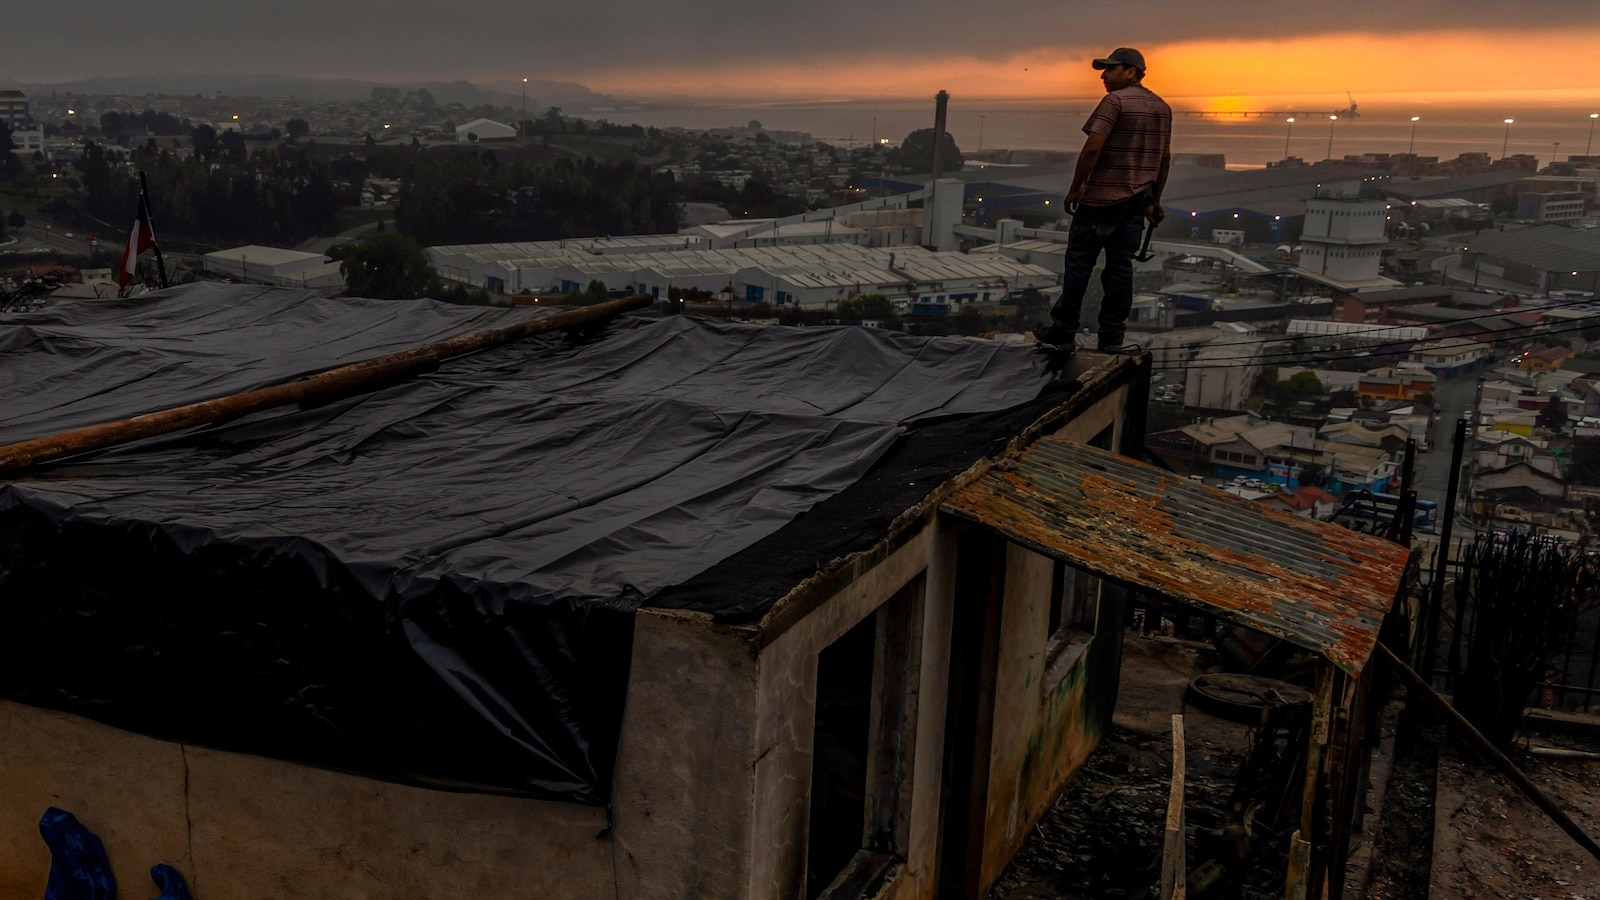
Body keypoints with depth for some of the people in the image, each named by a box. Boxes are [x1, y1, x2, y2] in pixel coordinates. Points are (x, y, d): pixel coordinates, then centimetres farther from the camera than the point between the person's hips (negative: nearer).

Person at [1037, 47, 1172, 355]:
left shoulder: (1115, 101, -11)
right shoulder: (1162, 108, 13)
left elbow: (1092, 148, -19)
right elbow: (1165, 158, 16)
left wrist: (1074, 189, -12)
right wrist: (1154, 201, 21)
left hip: (1101, 199, -7)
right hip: (1137, 200, 7)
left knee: (1079, 264, 1)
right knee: (1120, 266, 8)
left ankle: (1063, 333, 5)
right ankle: (1111, 338, 9)